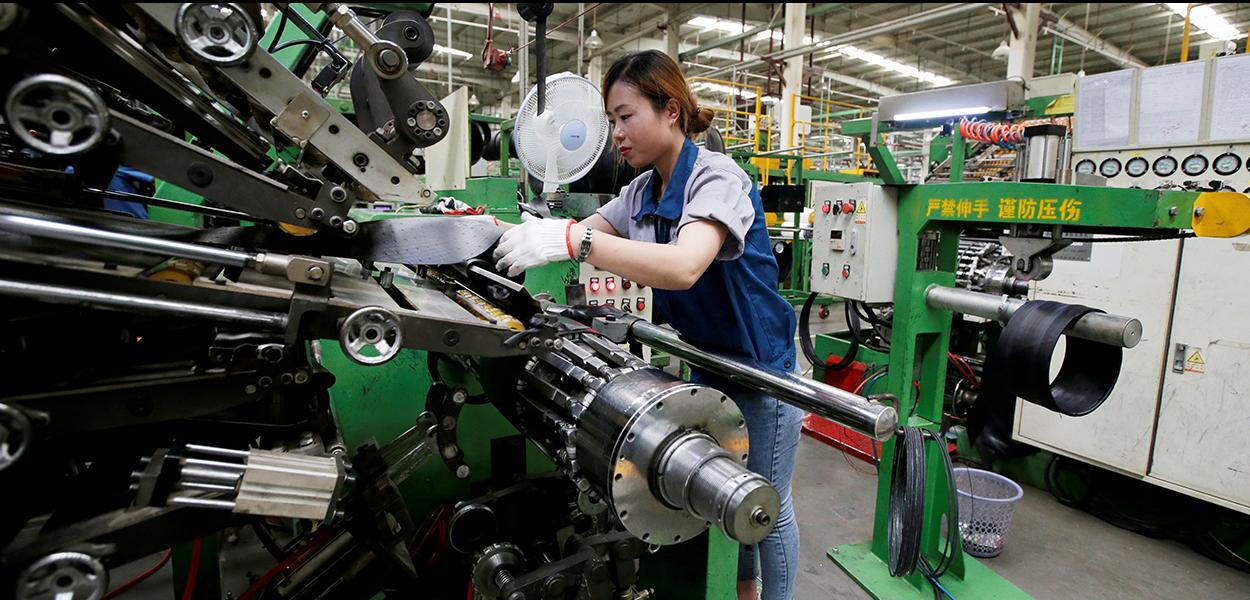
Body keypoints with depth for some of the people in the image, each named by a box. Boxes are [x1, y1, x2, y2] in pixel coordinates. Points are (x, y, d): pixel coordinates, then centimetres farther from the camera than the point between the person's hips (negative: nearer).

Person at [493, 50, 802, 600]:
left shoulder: (717, 177, -24)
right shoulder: (642, 191, 2)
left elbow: (685, 267, -41)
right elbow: (588, 230, 6)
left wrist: (571, 239, -48)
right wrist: (524, 233, -14)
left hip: (761, 368, -7)